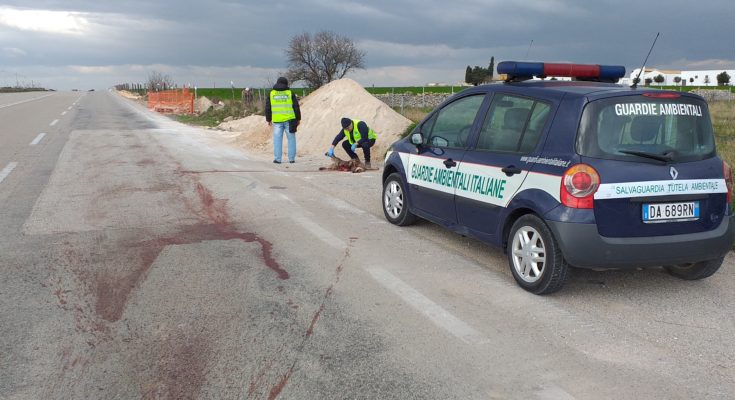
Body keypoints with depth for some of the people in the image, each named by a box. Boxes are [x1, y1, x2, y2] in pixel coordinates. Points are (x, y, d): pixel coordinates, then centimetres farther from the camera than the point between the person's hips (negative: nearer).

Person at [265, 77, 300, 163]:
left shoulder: (271, 94, 6)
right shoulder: (290, 93, 2)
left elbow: (268, 108, 8)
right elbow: (296, 107, 2)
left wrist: (268, 119, 17)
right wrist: (298, 118, 10)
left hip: (277, 120, 1)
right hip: (289, 119, -1)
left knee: (277, 140, 5)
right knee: (291, 139, 7)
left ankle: (277, 159, 2)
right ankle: (291, 158, 6)